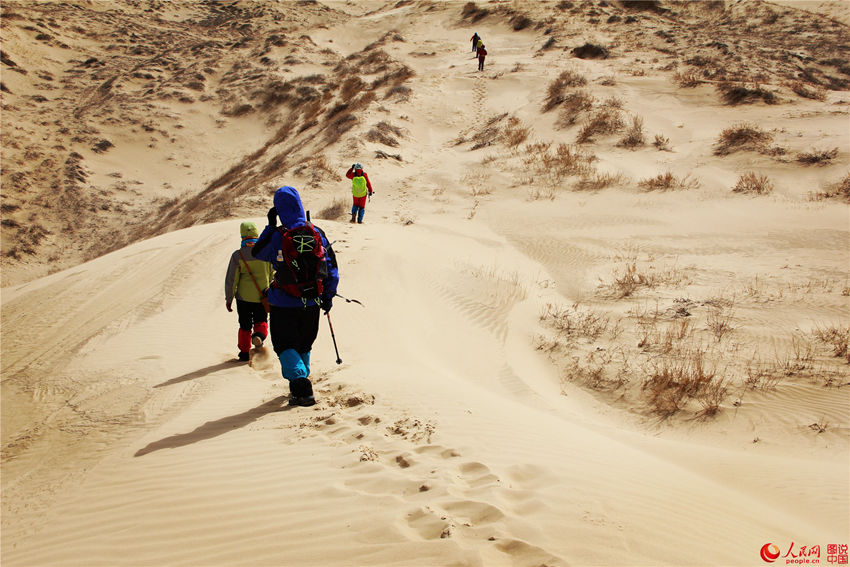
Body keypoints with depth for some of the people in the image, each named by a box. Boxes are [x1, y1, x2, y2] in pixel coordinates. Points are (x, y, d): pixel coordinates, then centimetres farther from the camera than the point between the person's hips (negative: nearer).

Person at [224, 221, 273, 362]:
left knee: (245, 325, 14)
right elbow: (272, 275, 3)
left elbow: (231, 280, -8)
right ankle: (259, 334, -14)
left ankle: (244, 352, 19)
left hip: (244, 297, -1)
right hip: (262, 296, 1)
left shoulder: (237, 255, -12)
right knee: (261, 321, 16)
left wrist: (229, 298, 4)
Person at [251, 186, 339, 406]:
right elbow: (331, 267, 2)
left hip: (284, 303, -4)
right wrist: (328, 295, 12)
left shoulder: (277, 235, -14)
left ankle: (302, 390, -10)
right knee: (304, 346, 21)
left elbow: (257, 253, 5)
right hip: (311, 302, 4)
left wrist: (270, 226, 7)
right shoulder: (317, 233, -3)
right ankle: (300, 386, 33)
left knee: (285, 346, 6)